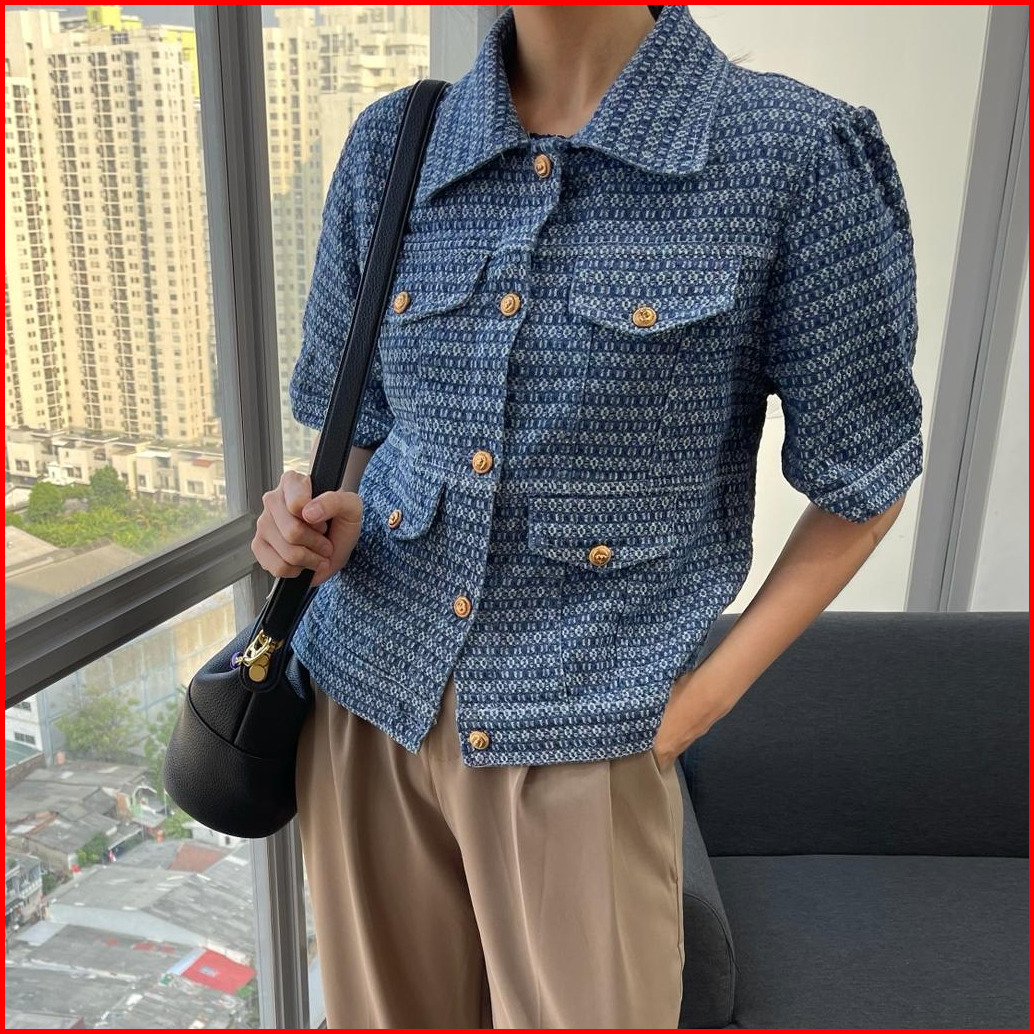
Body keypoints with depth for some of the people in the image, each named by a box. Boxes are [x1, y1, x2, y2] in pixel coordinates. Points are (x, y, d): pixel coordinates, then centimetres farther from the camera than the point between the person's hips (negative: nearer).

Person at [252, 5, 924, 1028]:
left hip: (577, 746, -3)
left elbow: (859, 481, -2)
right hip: (363, 707, 4)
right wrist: (330, 521, -8)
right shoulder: (390, 144, 2)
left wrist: (701, 698, -5)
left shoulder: (800, 152, -11)